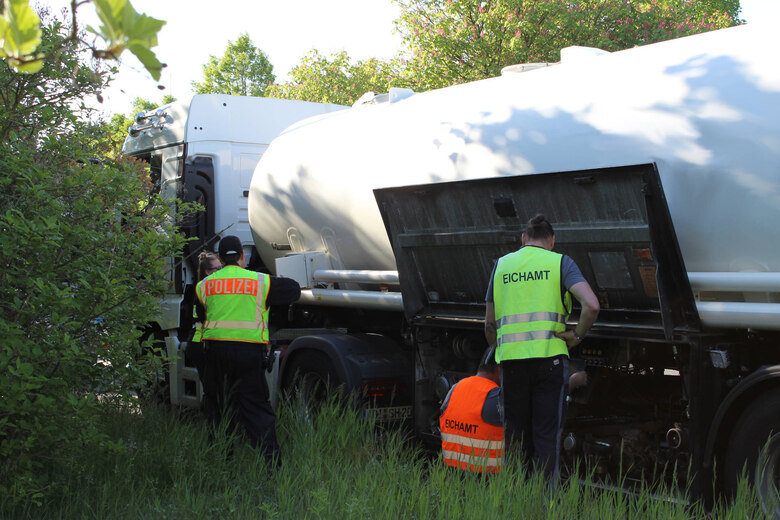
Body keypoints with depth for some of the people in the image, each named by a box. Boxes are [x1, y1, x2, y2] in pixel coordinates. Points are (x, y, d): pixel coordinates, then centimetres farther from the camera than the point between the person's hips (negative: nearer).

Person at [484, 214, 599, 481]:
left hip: (511, 359, 3)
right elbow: (591, 304, -12)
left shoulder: (501, 264, 15)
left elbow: (490, 322, 16)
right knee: (546, 435, 1)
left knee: (516, 437, 12)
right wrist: (577, 334, 2)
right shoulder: (560, 262, 5)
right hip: (549, 357, -3)